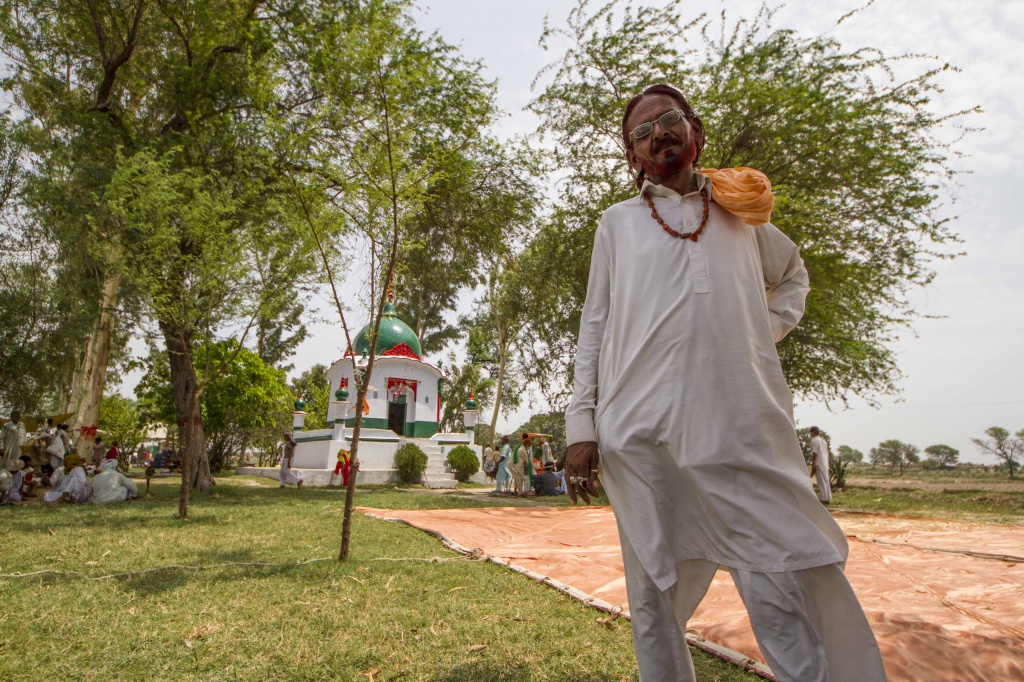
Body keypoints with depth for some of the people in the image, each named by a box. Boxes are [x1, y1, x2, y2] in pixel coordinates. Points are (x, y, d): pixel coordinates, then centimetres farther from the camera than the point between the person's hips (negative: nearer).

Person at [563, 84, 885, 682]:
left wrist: (772, 326, 14)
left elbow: (794, 273, 36)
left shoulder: (742, 213, 19)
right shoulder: (617, 223, 14)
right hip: (641, 432, -1)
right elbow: (595, 325, 9)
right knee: (655, 597, 8)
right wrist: (582, 423, -1)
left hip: (745, 430, 1)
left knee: (797, 583, -2)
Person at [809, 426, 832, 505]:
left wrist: (812, 465, -14)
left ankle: (822, 499, -7)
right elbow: (827, 454, 17)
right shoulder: (823, 441, 16)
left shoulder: (814, 441, -9)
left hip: (818, 464, -8)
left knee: (821, 482, -7)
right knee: (826, 481, 10)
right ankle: (827, 499, 14)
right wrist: (827, 464, 21)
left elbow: (814, 454, -15)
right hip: (825, 463, 8)